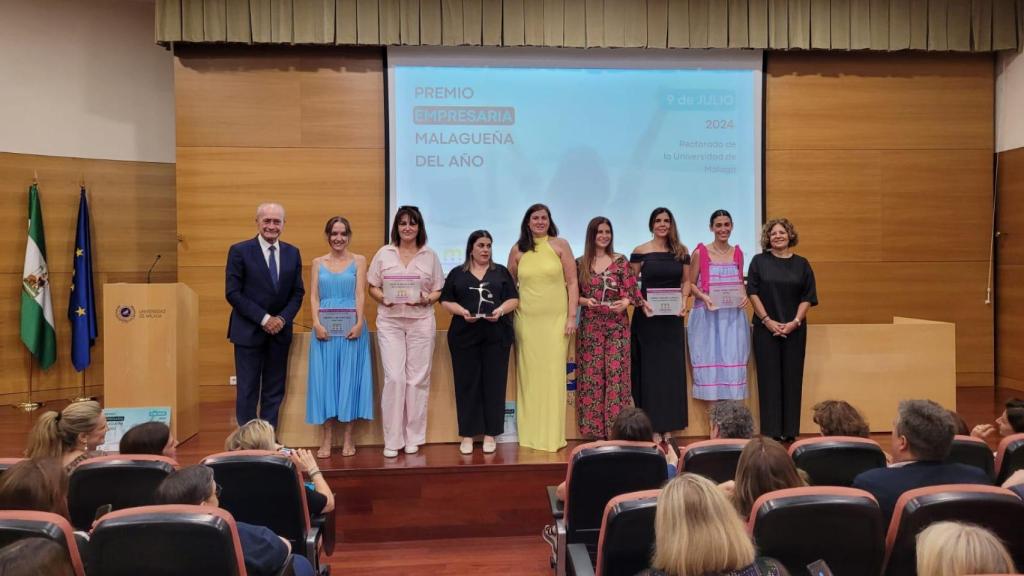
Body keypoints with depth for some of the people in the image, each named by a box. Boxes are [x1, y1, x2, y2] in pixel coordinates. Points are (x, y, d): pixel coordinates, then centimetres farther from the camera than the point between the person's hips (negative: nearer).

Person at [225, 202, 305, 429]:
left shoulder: (292, 253, 6)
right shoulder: (239, 251, -5)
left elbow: (298, 292, 7)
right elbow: (232, 293, -9)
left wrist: (283, 319, -9)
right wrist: (264, 319, -15)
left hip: (280, 331, 4)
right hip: (249, 331, -3)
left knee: (275, 390, 8)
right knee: (247, 390, 3)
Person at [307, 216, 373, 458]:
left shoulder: (359, 260, 7)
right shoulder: (318, 263, 12)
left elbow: (360, 294, -2)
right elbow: (314, 296, 5)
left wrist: (359, 323, -14)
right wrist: (316, 324, -10)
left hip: (351, 326, -1)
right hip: (324, 327, 2)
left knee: (349, 377, 2)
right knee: (324, 378, 2)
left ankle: (347, 438, 10)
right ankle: (326, 438, 10)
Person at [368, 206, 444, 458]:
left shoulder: (430, 255, 8)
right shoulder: (384, 253, 8)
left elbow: (438, 290, 9)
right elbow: (372, 287, 9)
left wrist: (425, 299, -11)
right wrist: (383, 298, -11)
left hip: (421, 321, 1)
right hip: (390, 321, -1)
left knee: (418, 378, 3)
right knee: (394, 378, -7)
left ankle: (413, 437, 14)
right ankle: (392, 439, 3)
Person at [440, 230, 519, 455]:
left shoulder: (501, 272, 12)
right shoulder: (457, 273, 10)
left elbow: (514, 299, 8)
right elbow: (446, 301, 6)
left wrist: (501, 310, -11)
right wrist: (462, 311, -13)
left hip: (496, 335, 1)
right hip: (464, 335, 0)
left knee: (494, 383, 0)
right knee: (467, 384, 0)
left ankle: (490, 434, 8)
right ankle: (467, 435, 7)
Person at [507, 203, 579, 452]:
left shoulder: (560, 245, 3)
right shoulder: (517, 249, 7)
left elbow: (572, 282, 1)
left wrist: (572, 316, -5)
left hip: (556, 320, -1)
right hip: (526, 320, 2)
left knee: (553, 375, -1)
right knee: (529, 376, 4)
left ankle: (553, 436, 7)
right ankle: (529, 435, 13)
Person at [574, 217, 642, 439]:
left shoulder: (620, 261, 4)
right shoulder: (580, 263, 6)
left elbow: (630, 291, 2)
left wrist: (625, 302, -18)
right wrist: (585, 301, -11)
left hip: (616, 325, -1)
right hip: (590, 326, 1)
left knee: (616, 374, -3)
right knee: (591, 375, 2)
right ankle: (594, 429, 11)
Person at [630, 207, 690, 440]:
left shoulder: (681, 251, 7)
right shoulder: (640, 251, -1)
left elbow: (686, 281, 11)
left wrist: (684, 301, -6)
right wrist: (641, 303, -15)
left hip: (673, 318, 3)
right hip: (648, 318, -3)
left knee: (672, 367, 6)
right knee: (650, 368, 3)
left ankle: (668, 424, 17)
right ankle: (652, 426, 10)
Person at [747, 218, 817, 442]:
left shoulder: (801, 263, 6)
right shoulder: (759, 261, 3)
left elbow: (808, 297, 3)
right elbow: (753, 292, -2)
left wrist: (795, 322, -9)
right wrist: (767, 320, -10)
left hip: (794, 330, 2)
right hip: (766, 329, -1)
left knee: (792, 379, 4)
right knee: (769, 378, 0)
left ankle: (790, 431, 12)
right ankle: (771, 431, 6)